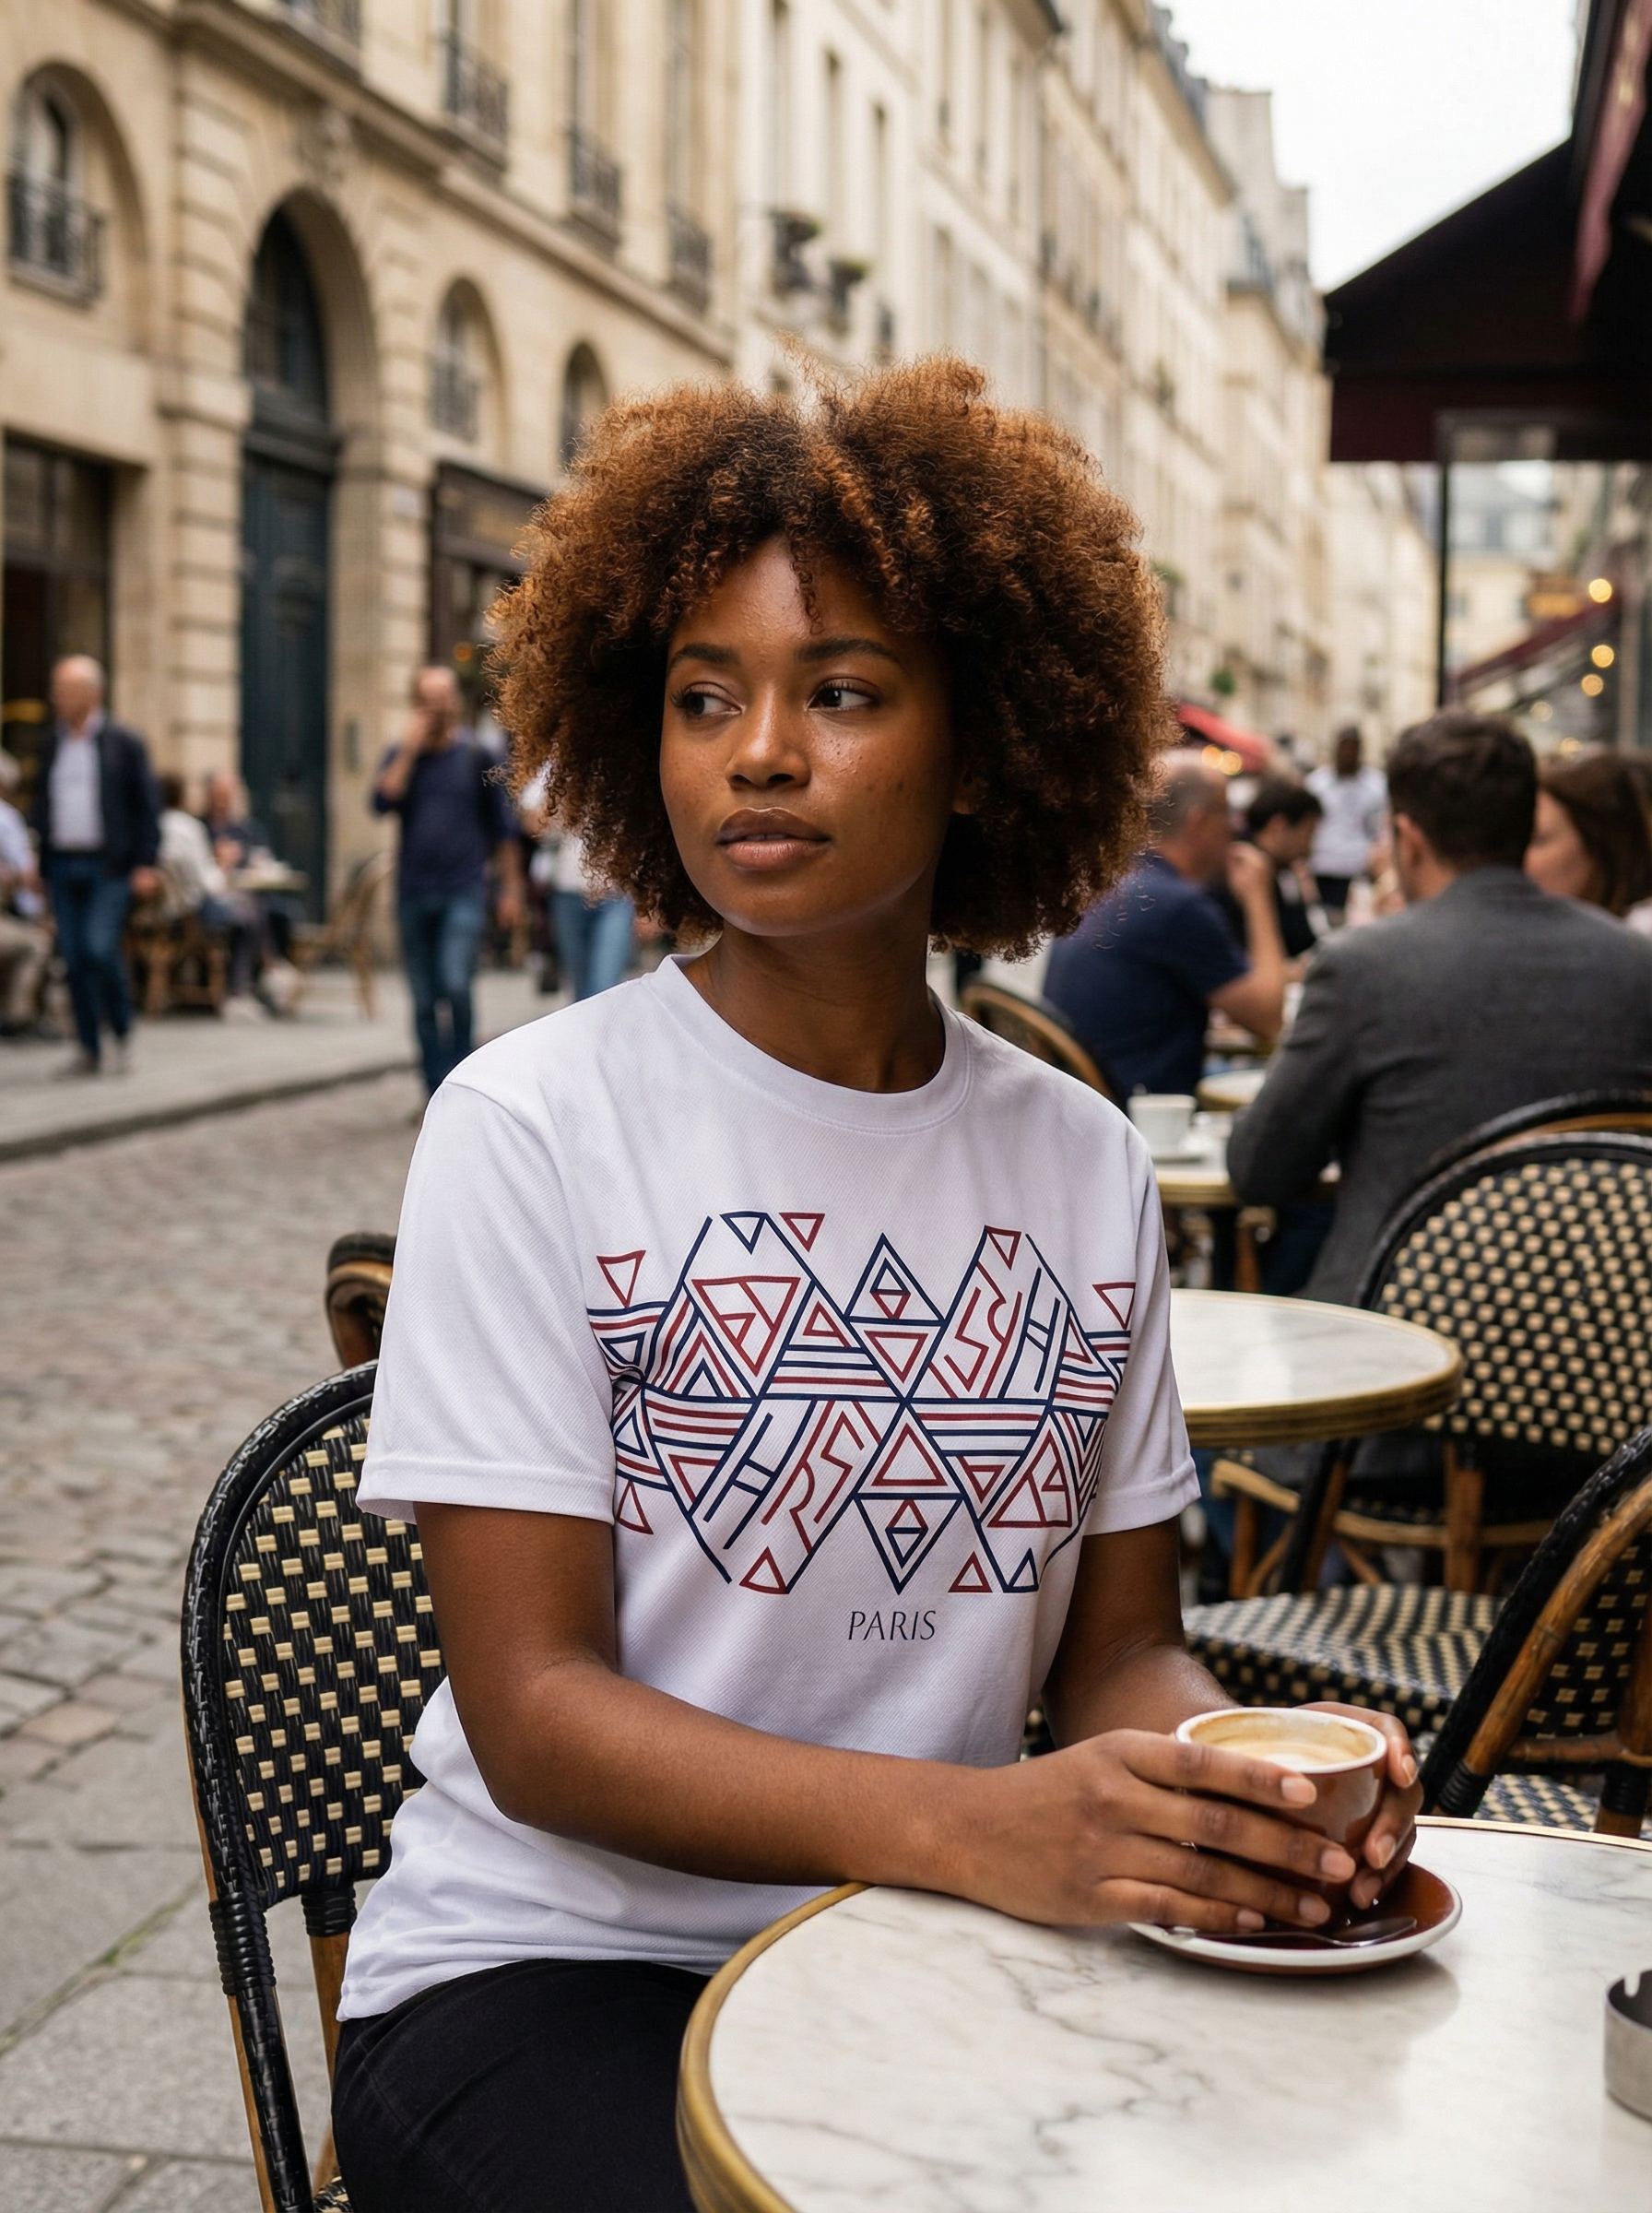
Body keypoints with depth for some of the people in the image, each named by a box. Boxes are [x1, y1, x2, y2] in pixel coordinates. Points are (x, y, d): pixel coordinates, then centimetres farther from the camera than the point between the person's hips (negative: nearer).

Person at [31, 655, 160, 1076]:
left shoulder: (125, 744, -1)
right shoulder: (51, 745, 12)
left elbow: (147, 808, -1)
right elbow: (41, 804, 16)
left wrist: (145, 865, -8)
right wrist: (40, 861, 7)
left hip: (108, 867, -5)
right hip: (62, 865, 5)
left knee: (101, 949, -16)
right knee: (74, 958, 3)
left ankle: (122, 1033, 3)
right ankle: (89, 1049, 10)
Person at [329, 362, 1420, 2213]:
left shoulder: (1085, 1161, 4)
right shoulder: (530, 1125, -9)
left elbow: (1116, 1640, 9)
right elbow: (535, 1714, -13)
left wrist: (1238, 1778, -15)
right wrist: (969, 1824, -27)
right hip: (562, 1969, -4)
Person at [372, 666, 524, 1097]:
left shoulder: (477, 755, 3)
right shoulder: (400, 757, 9)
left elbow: (503, 826, 7)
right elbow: (382, 802, -9)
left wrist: (511, 887, 5)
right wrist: (410, 749, -11)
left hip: (463, 891, -3)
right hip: (414, 894, 3)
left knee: (455, 985, -19)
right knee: (425, 1001, 5)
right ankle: (438, 1093, 13)